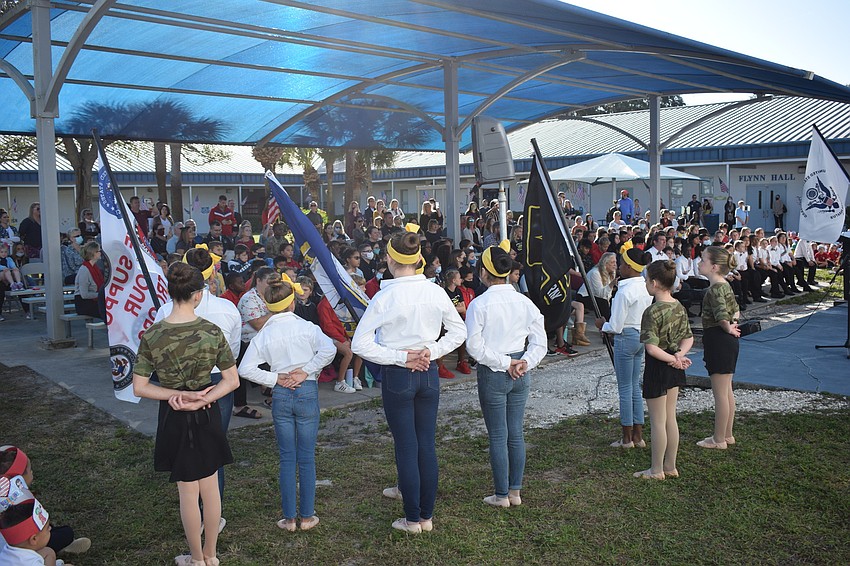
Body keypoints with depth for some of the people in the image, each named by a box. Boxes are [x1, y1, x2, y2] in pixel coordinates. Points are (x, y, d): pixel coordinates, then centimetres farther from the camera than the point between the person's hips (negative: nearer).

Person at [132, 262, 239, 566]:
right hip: (207, 416, 1)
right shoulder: (212, 331, -14)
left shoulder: (151, 336, -14)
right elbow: (232, 380, -10)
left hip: (175, 418, -1)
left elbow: (139, 387, -10)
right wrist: (202, 399, -16)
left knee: (188, 492, 14)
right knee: (210, 488, 17)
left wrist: (177, 395, -12)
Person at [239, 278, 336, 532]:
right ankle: (307, 516, 14)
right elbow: (328, 350, -22)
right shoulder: (306, 327, -7)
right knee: (307, 458, 8)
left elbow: (245, 369, -6)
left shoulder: (263, 335, 0)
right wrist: (307, 371, -13)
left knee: (287, 458, 11)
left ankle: (288, 518, 14)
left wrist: (275, 379, -2)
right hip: (307, 391, -2)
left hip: (280, 395, 2)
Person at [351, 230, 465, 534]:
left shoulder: (385, 298, -15)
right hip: (429, 374, 4)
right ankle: (427, 516, 24)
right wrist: (432, 351, 0)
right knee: (427, 445, 13)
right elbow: (458, 331, 7)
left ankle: (412, 519, 18)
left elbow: (360, 344, -17)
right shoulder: (436, 292, -4)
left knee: (406, 448, 6)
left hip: (397, 376, -4)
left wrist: (399, 358, -13)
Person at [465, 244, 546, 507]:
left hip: (492, 374, -5)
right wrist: (524, 363, -6)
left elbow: (475, 346, -16)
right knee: (516, 434, 14)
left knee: (498, 436, 5)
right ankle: (515, 492, 23)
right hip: (520, 375, 5)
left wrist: (505, 363, -11)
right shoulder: (524, 302, 1)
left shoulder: (479, 304, -13)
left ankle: (501, 495, 16)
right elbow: (540, 341, 0)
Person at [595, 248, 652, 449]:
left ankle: (627, 438, 12)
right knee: (634, 386, 16)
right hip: (642, 336, 9)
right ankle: (638, 435, 22)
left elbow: (616, 327, -19)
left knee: (625, 388, 2)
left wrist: (602, 325, 3)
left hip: (626, 338, -8)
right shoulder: (646, 287, 5)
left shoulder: (625, 291, -21)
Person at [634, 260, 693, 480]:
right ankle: (670, 466, 28)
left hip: (658, 368, -8)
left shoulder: (653, 311, -23)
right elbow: (688, 338, 8)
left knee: (657, 421, 5)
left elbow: (651, 348, -28)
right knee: (670, 418, 17)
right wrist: (679, 354, -6)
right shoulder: (679, 307, 2)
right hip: (674, 370, 8)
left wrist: (672, 359, -15)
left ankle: (657, 470, 17)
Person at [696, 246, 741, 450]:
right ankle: (727, 435, 28)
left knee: (720, 393, 0)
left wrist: (728, 329, -15)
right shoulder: (725, 285, 11)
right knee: (727, 391, 17)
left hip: (718, 341, -10)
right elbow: (735, 310, 23)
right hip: (728, 341, 10)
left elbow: (722, 315, -33)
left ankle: (719, 439, 9)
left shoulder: (715, 289, -20)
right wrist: (732, 324, 8)